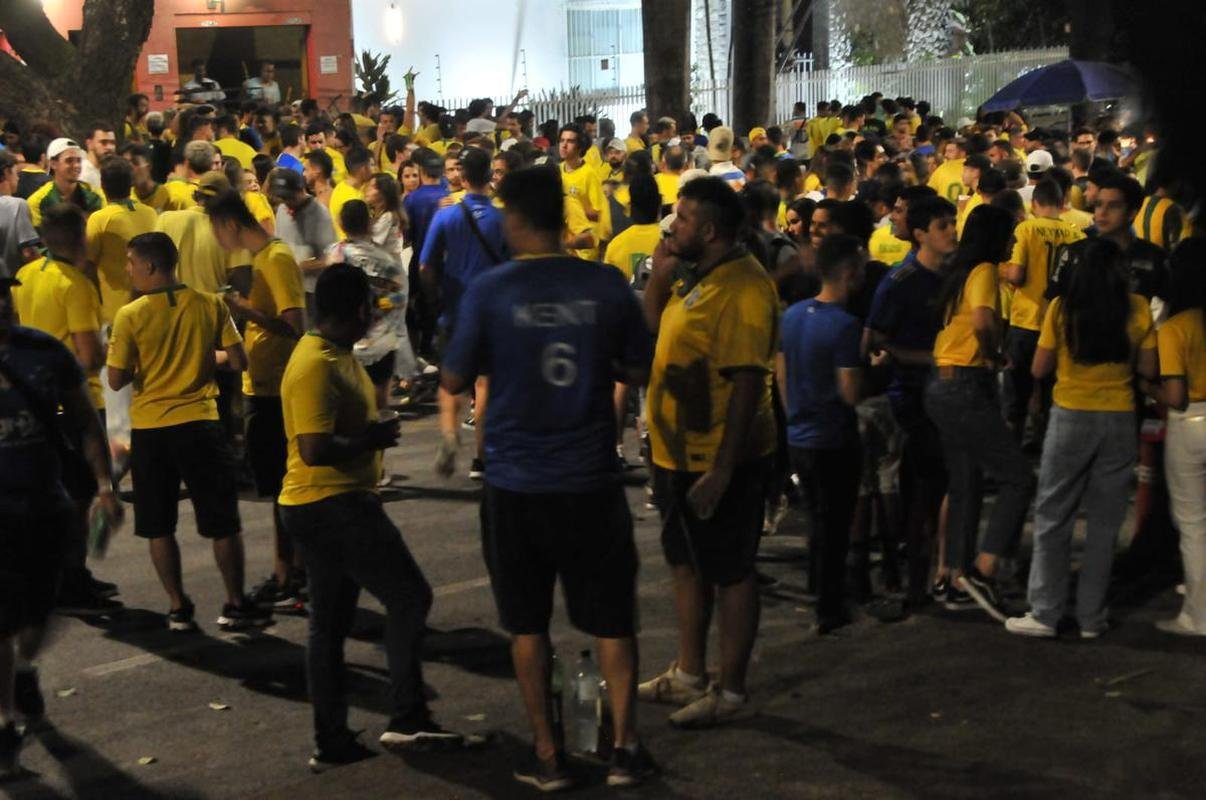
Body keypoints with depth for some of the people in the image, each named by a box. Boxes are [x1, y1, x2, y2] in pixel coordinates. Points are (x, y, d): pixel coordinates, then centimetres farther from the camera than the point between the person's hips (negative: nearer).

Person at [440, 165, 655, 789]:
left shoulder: (489, 291, -10)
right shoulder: (607, 285, -6)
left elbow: (454, 381, -3)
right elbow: (637, 372, 3)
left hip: (516, 484, -1)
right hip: (591, 479, 1)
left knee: (528, 623, 12)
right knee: (611, 617, 14)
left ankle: (547, 754, 17)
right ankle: (624, 747, 17)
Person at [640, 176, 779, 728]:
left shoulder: (743, 289, -21)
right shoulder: (695, 277, 10)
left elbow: (747, 384, -25)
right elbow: (652, 332, 18)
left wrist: (722, 470, -26)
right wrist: (659, 275, 3)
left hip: (721, 460, -10)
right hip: (680, 453, 10)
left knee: (730, 573, 3)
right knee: (687, 563, 19)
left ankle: (732, 691, 14)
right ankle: (689, 675, 33)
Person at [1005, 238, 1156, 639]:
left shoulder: (1062, 307, -5)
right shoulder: (1138, 309, -2)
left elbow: (1039, 369, -1)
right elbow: (1148, 369, 2)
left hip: (1071, 418, -1)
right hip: (1120, 421, 1)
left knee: (1053, 518, 7)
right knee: (1105, 523, 9)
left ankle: (1045, 613, 6)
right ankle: (1091, 617, 12)